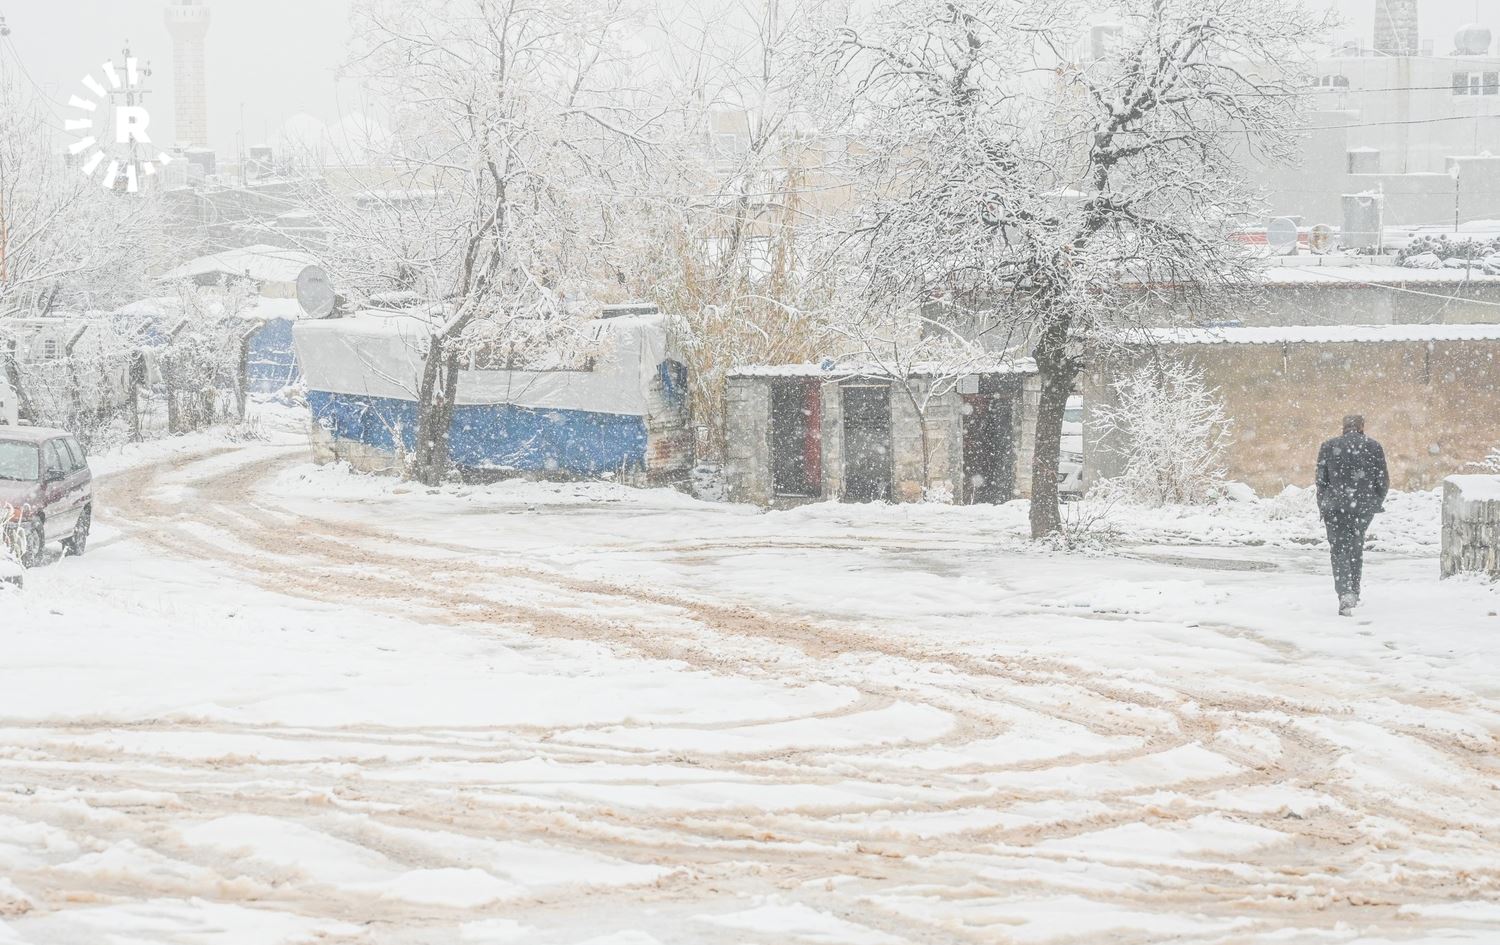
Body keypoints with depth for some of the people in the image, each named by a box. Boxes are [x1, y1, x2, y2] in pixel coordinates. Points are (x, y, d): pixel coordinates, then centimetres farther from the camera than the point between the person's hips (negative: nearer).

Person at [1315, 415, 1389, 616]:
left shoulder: (1328, 447, 1)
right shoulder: (1373, 447, 1)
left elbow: (1321, 480, 2)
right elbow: (1384, 480, 2)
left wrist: (1322, 508, 11)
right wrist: (1377, 501, 19)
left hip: (1335, 505, -2)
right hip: (1364, 506, 2)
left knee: (1339, 549, -2)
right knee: (1356, 547, 20)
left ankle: (1346, 594, -22)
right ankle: (1353, 592, 25)